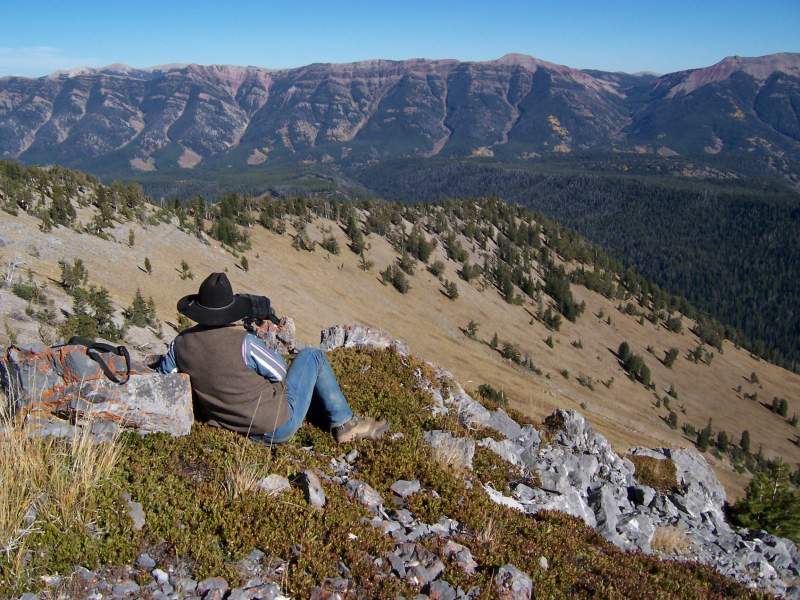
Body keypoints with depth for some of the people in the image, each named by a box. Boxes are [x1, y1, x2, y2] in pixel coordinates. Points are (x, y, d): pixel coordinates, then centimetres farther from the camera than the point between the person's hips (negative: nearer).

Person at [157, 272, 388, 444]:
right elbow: (280, 371, -12)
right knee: (312, 357, 12)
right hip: (280, 425, -7)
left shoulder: (181, 343, -9)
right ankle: (345, 424, 19)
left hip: (244, 428, 7)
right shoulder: (243, 341, -28)